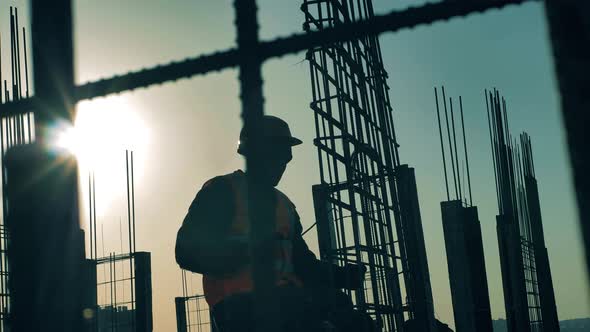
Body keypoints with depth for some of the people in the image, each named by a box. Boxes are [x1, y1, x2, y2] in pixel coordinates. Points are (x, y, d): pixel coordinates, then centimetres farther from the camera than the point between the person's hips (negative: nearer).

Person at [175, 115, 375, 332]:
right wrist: (245, 248, -22)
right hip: (241, 306, -7)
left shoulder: (285, 205, 26)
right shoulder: (223, 191, 4)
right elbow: (187, 251, -7)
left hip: (288, 299, 7)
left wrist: (343, 275, 6)